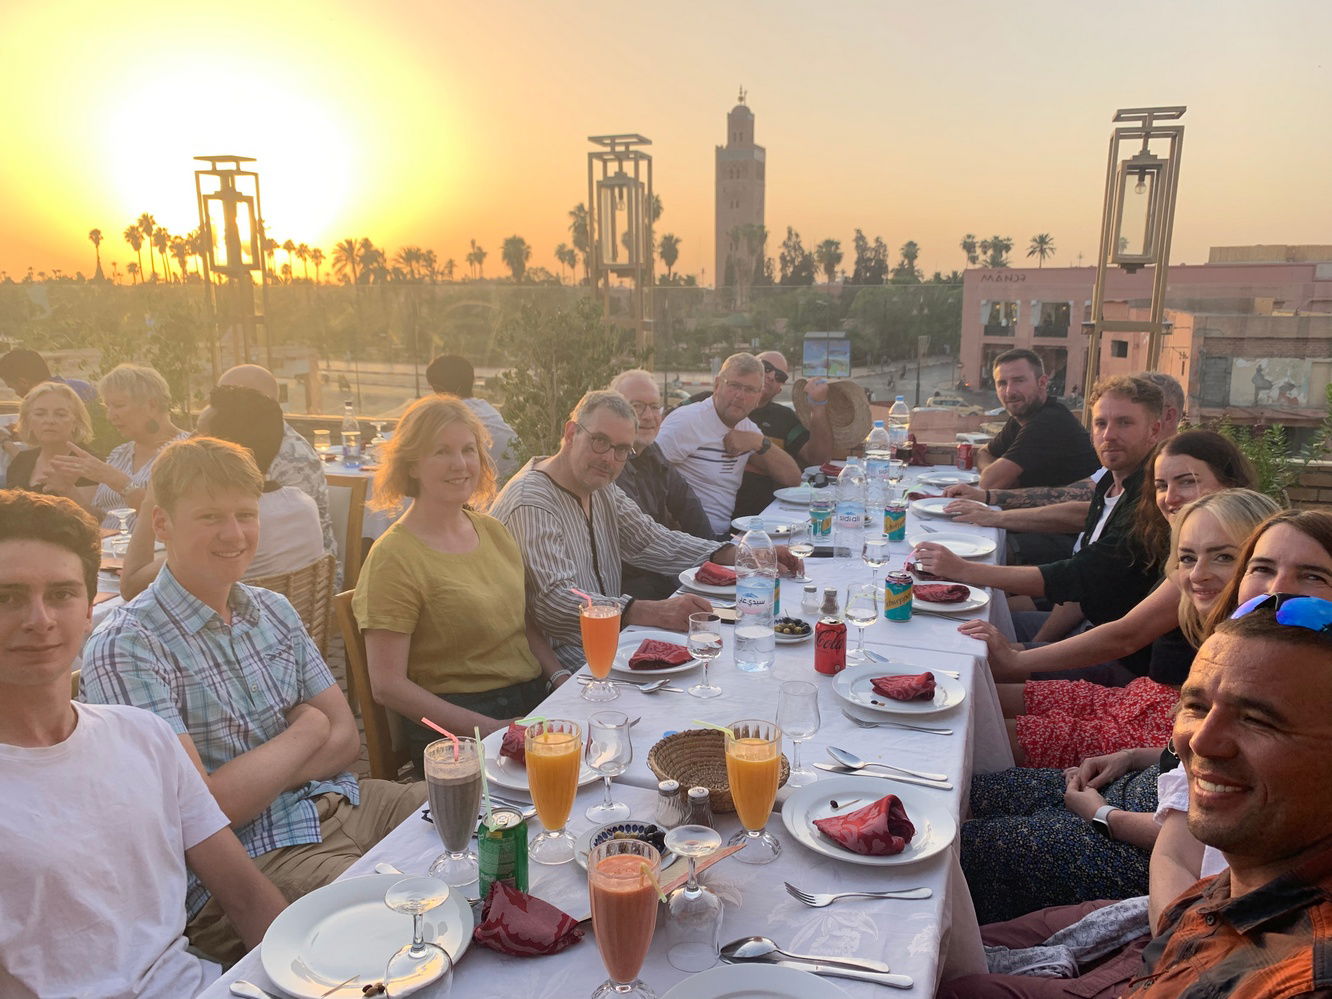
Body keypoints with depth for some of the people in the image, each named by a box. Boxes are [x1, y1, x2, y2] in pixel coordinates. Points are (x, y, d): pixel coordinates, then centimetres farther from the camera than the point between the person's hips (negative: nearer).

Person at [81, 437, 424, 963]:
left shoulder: (274, 610, 10)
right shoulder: (126, 647, -12)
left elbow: (345, 737, 8)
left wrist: (252, 781, -10)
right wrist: (305, 732, -4)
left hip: (339, 802, 7)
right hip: (246, 858, -7)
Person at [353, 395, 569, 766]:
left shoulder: (492, 530, 12)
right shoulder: (393, 557, -9)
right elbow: (387, 686, -11)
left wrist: (560, 676, 1)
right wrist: (490, 728, -17)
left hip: (536, 695, 7)